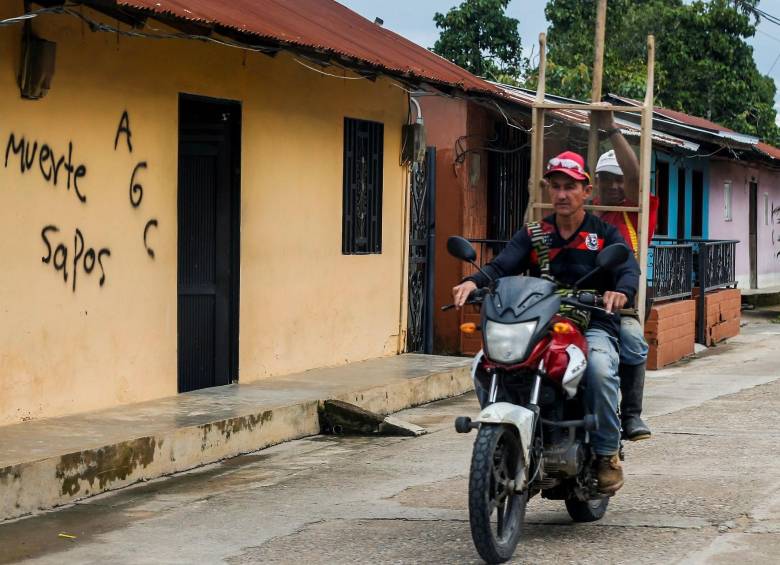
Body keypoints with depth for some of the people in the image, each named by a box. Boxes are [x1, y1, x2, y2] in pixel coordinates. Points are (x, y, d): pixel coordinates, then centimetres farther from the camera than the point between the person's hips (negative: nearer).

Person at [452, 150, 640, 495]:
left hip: (592, 325, -3)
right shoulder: (533, 234, 15)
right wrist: (474, 281, -26)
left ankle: (607, 453, -18)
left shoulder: (604, 234, 8)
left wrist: (621, 291, -35)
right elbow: (502, 265, -2)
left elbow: (628, 269, -10)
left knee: (600, 368, -36)